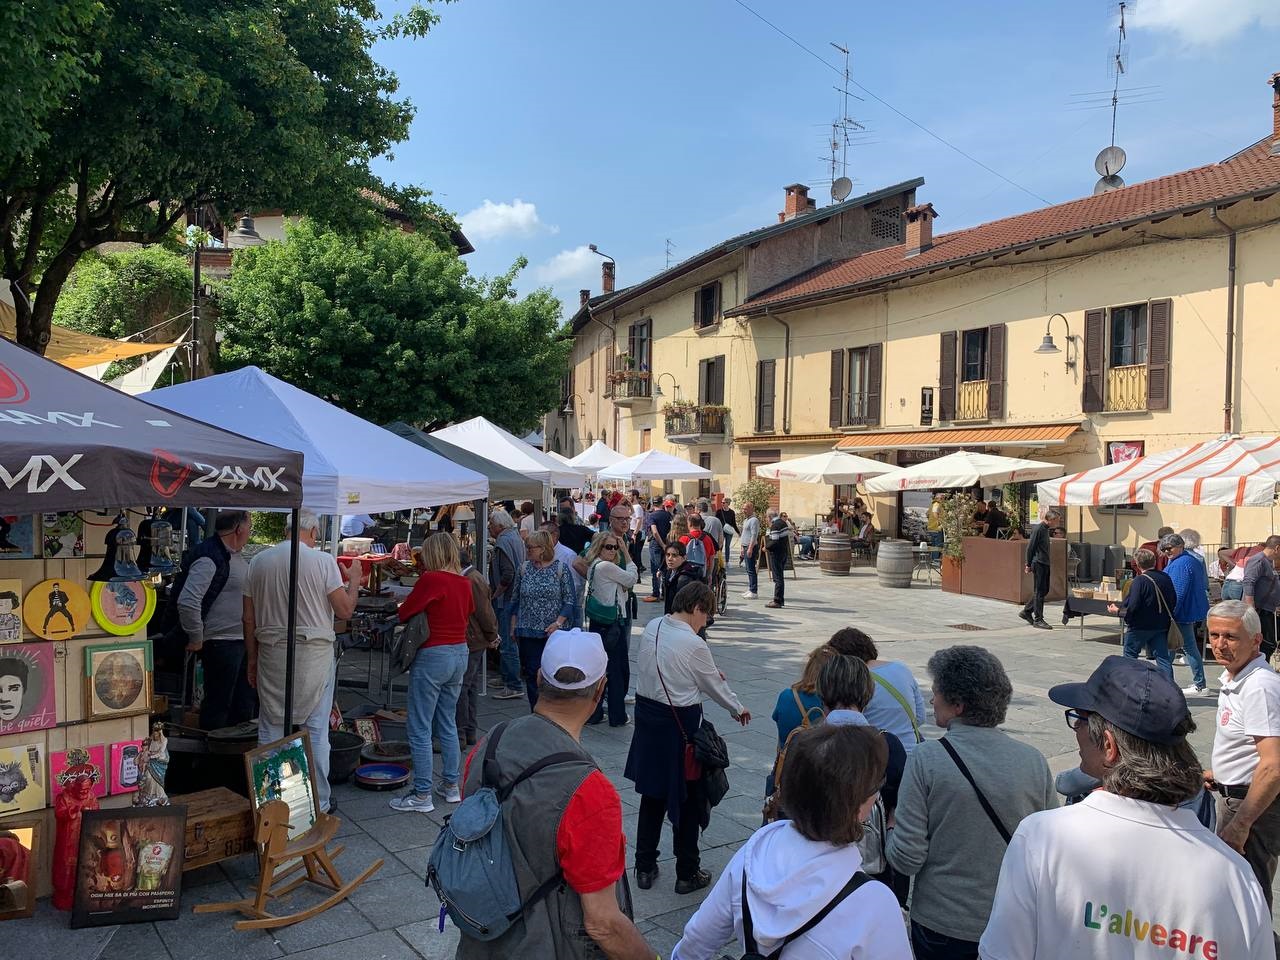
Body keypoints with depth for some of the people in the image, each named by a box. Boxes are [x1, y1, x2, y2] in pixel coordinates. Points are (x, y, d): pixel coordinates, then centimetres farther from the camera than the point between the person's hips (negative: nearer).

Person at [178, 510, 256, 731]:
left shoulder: (236, 556, 12)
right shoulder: (210, 558, -19)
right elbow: (187, 602, -27)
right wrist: (196, 638, -18)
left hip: (242, 641, 10)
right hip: (221, 644, -10)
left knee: (246, 702, 18)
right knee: (218, 704, 2)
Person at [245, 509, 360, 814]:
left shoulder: (259, 561, 4)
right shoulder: (322, 561, -8)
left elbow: (249, 618, 8)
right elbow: (344, 611, -8)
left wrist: (252, 660, 17)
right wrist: (354, 581, 10)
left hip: (271, 654, 3)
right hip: (314, 654, -3)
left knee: (271, 731, 11)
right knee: (316, 732, 6)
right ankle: (318, 804, 13)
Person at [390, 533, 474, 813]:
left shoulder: (431, 580, -16)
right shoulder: (464, 582, 4)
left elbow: (404, 613, -10)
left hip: (433, 656, -8)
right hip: (460, 653, 8)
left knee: (420, 729, 2)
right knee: (448, 724, 20)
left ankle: (422, 795, 8)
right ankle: (451, 785, 27)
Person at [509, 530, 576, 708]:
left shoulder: (561, 569, -3)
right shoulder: (523, 568, 5)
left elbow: (569, 601, -3)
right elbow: (515, 599, 12)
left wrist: (558, 622, -14)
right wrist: (513, 627, 8)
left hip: (554, 633, -2)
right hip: (528, 632, 2)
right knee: (532, 674, 3)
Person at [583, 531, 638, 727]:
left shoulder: (593, 566, 11)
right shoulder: (606, 567, -17)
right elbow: (632, 579, -6)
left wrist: (624, 551, 5)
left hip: (598, 624, 9)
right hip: (612, 625, -9)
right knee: (618, 670, 4)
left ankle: (593, 713, 19)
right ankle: (617, 716, 13)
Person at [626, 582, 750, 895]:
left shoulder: (652, 627, -2)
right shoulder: (694, 645, -21)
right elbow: (715, 686, -6)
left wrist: (709, 672, 16)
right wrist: (738, 709, 12)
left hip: (647, 716, 7)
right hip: (680, 724, -7)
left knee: (652, 794, 19)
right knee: (687, 798, 11)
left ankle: (645, 867, 29)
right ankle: (687, 874, 24)